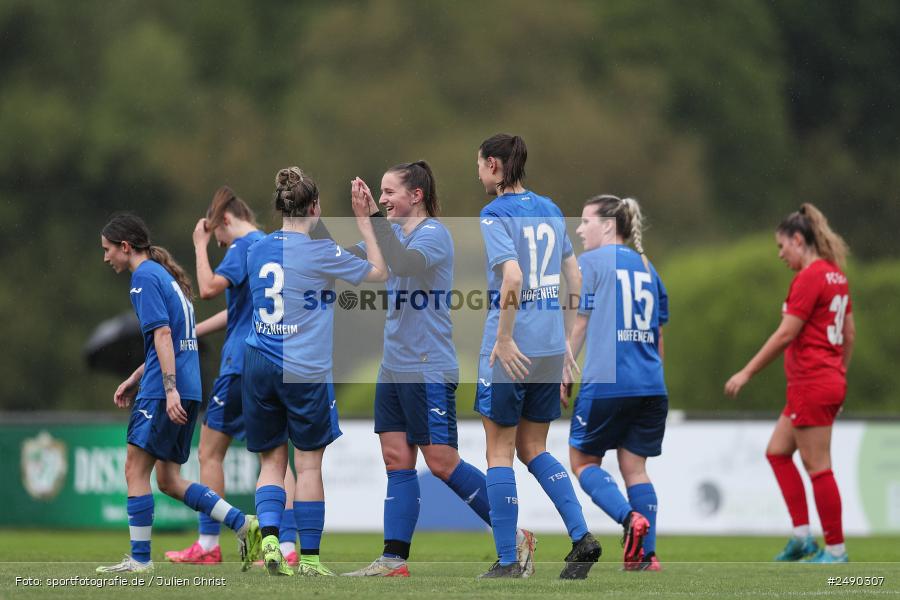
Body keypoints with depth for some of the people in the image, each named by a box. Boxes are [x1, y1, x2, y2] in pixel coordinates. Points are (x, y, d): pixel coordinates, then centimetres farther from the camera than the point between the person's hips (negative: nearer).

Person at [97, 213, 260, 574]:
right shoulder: (164, 275, 22)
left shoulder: (145, 276, -7)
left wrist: (170, 389, -23)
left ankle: (140, 558, -4)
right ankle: (243, 524, 4)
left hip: (163, 393, -9)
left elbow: (162, 334, -17)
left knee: (136, 469, -4)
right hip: (187, 391, 9)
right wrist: (134, 380, 29)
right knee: (168, 480, 11)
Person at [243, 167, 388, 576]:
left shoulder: (258, 250, 6)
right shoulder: (319, 251, -9)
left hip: (258, 364, 5)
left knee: (271, 460, 11)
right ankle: (308, 557, 5)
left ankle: (268, 533, -11)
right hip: (304, 370, -5)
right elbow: (379, 273, 2)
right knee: (308, 462, 4)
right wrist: (364, 221, 8)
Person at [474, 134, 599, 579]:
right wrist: (568, 342, 18)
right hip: (551, 344, 7)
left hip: (513, 348, -7)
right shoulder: (550, 210, 11)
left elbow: (512, 277, -24)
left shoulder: (495, 215, -11)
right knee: (533, 449, 16)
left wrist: (503, 339, -17)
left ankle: (507, 560, 4)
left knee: (500, 452, 4)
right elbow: (575, 279, 14)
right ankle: (581, 537, 1)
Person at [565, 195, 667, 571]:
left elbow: (580, 325, -3)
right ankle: (646, 555, 1)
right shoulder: (646, 266, 16)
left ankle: (630, 518, -17)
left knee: (583, 462, 7)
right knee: (634, 467, 10)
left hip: (605, 383, -6)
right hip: (650, 385, 6)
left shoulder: (591, 262, -2)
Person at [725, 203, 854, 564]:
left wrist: (747, 373, -11)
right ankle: (802, 535, 12)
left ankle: (835, 550, 2)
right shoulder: (836, 274, 12)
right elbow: (849, 333, 16)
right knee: (777, 452, 15)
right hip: (830, 381, 10)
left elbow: (786, 334, -17)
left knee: (817, 467, -3)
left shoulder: (810, 277, -15)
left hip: (811, 385, -10)